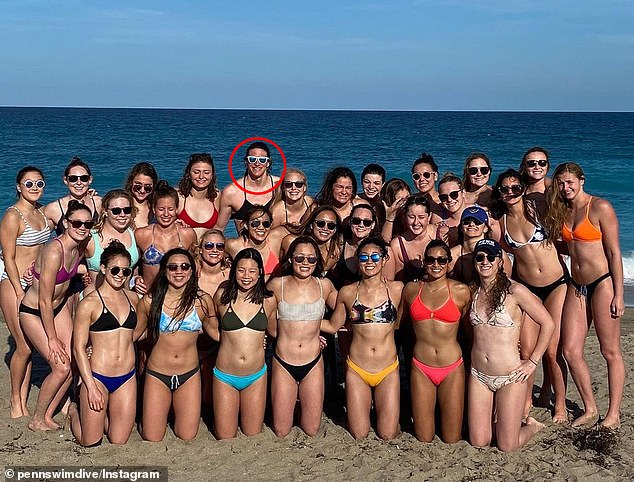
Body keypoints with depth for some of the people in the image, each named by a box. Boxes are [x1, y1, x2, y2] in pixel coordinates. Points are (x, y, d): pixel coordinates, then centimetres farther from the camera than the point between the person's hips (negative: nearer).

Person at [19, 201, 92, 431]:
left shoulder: (81, 247, -8)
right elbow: (45, 301, -24)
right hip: (33, 312, -7)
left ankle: (48, 415, 17)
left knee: (73, 361, 1)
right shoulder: (54, 251, -30)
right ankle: (37, 420, 11)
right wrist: (52, 338, -17)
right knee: (61, 367, -9)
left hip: (59, 307, 7)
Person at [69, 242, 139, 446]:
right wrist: (91, 387, -13)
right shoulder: (89, 303, -9)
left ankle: (103, 414, 36)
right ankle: (75, 412, 35)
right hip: (97, 377, -4)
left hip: (127, 378, 4)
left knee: (119, 442, 8)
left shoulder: (132, 298, 7)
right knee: (91, 443, 7)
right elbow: (79, 348, -9)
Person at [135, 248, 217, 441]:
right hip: (157, 375, -1)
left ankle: (174, 410, 37)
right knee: (152, 439, 4)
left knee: (188, 438, 7)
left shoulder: (202, 300, -5)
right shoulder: (150, 301, -7)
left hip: (189, 376, 1)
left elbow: (214, 330, 10)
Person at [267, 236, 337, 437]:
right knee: (281, 432, 6)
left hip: (313, 364, 1)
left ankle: (301, 398, 38)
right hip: (283, 364, -1)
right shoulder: (277, 285, -5)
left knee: (311, 431, 9)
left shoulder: (324, 285, -1)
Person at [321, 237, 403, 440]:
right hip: (357, 370, 0)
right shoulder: (347, 292, -2)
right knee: (359, 434, 4)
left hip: (388, 370, 0)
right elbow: (332, 326, 9)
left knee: (388, 434, 4)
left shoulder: (397, 289, -4)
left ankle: (378, 402, 32)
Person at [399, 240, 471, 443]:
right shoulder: (411, 289, 3)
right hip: (421, 368, 1)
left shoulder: (461, 291, -3)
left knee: (452, 440, 6)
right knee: (424, 438, 6)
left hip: (452, 368, -1)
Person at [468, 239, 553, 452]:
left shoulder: (514, 290, -10)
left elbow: (548, 324, -6)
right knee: (478, 442, 7)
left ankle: (531, 426, 29)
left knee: (507, 446, 0)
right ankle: (495, 418, 36)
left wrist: (533, 362, -8)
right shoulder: (473, 292, 5)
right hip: (478, 375, 5)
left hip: (510, 376, -4)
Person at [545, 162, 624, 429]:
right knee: (570, 351, 4)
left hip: (602, 283, -7)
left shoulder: (600, 207, -10)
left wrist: (618, 295, -14)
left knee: (610, 351, 3)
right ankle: (590, 408, 20)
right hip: (576, 286, 7)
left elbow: (614, 252, -11)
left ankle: (614, 413, 16)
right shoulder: (562, 210, 10)